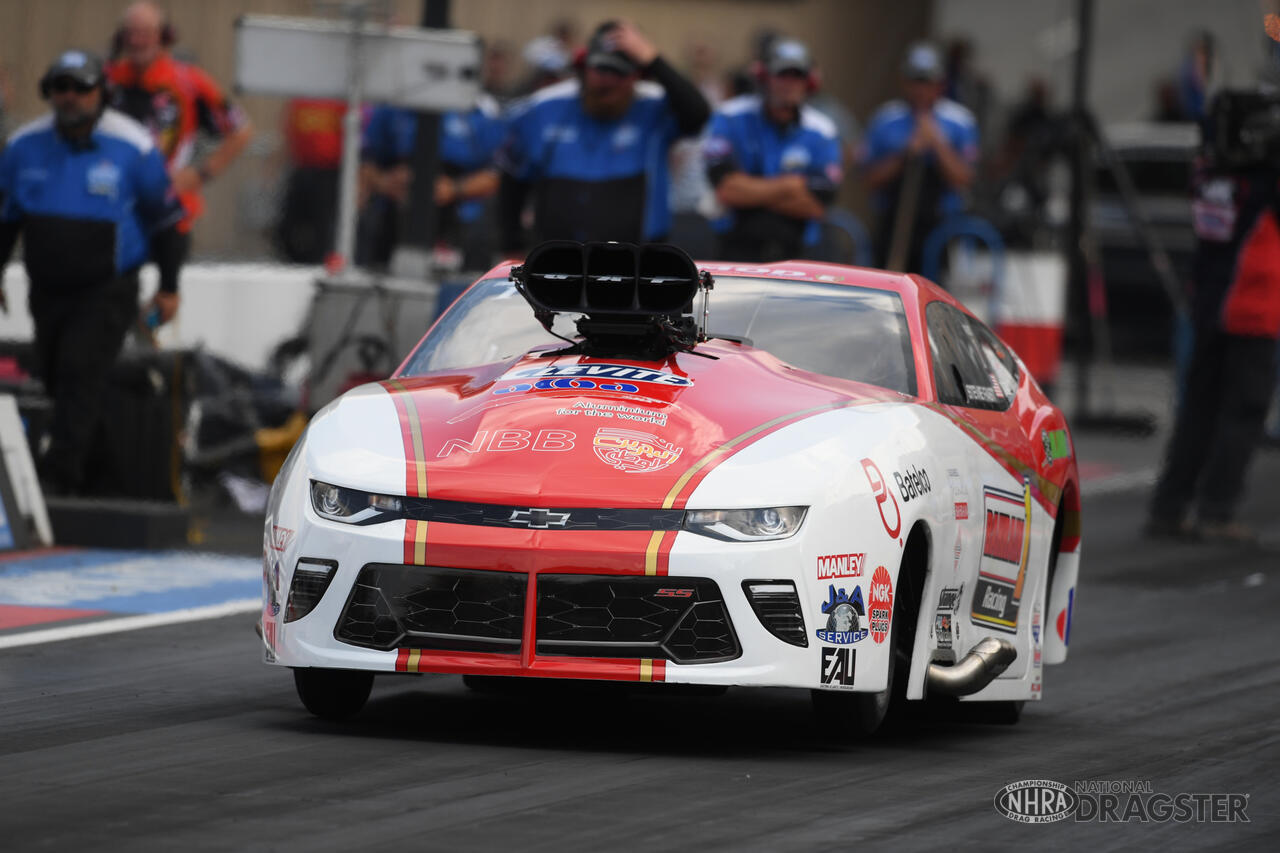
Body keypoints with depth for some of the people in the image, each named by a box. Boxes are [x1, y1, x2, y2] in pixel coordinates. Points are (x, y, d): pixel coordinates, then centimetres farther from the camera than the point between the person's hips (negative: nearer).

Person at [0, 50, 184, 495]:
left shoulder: (133, 147, -10)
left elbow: (164, 217, 1)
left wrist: (169, 285, 4)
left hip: (107, 291, -5)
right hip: (48, 288, 5)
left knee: (79, 370, -18)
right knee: (54, 376, 8)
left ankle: (60, 474, -20)